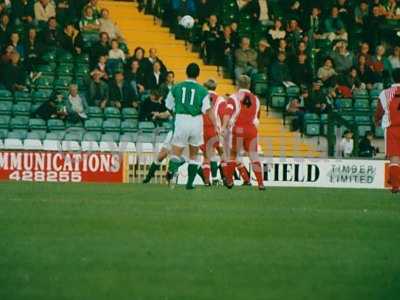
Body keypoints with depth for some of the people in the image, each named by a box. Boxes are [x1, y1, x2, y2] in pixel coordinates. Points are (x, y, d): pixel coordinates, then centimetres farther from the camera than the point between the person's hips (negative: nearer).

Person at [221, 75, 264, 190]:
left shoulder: (234, 98, 0)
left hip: (237, 129, -2)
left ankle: (229, 180, 23)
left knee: (232, 155, 12)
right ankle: (260, 183, -4)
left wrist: (224, 127, -23)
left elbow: (228, 113, -14)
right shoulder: (255, 99, 12)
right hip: (252, 130, 2)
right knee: (254, 156, 3)